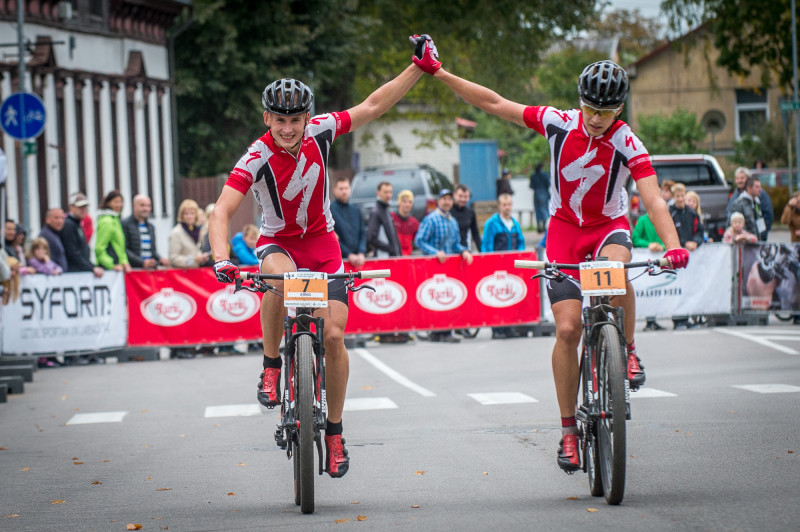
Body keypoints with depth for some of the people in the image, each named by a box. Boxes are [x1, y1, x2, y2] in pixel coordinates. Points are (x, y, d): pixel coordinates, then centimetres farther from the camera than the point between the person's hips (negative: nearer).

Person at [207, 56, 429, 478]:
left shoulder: (319, 130, -14)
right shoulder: (256, 159, -24)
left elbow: (373, 106, -4)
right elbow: (222, 212, -31)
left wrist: (419, 68, -6)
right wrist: (221, 260, -48)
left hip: (321, 241, 3)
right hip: (278, 243, -3)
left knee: (334, 335, -8)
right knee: (279, 277, -40)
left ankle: (334, 432, 8)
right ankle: (271, 366, -18)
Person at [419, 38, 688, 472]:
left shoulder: (628, 145, -20)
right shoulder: (559, 123, -15)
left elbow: (653, 200, -30)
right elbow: (494, 103, -9)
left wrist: (673, 246, -46)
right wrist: (439, 74, -11)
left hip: (609, 226, -1)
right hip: (564, 227, 1)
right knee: (567, 329, -9)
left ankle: (628, 351, -13)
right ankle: (568, 429, 2)